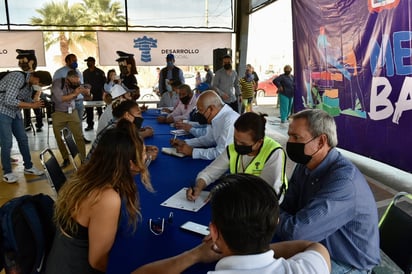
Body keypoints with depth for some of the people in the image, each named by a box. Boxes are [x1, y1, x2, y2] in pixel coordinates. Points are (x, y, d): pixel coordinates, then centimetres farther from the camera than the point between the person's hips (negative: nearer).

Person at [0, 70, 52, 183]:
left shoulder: (30, 83, 3)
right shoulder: (18, 77, -23)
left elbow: (27, 101, 11)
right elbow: (9, 100, -28)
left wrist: (36, 103, -9)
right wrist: (32, 105, -23)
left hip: (15, 112, 9)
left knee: (23, 139, 11)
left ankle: (28, 167, 23)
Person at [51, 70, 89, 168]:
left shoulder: (76, 83, -6)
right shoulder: (57, 83, -16)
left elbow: (87, 95, 0)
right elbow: (60, 98, -27)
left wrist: (86, 91, -22)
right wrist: (74, 94, -26)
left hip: (72, 112, 2)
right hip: (58, 113, -2)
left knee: (79, 136, -7)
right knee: (59, 138, 1)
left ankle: (84, 159, -1)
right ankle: (66, 159, 17)